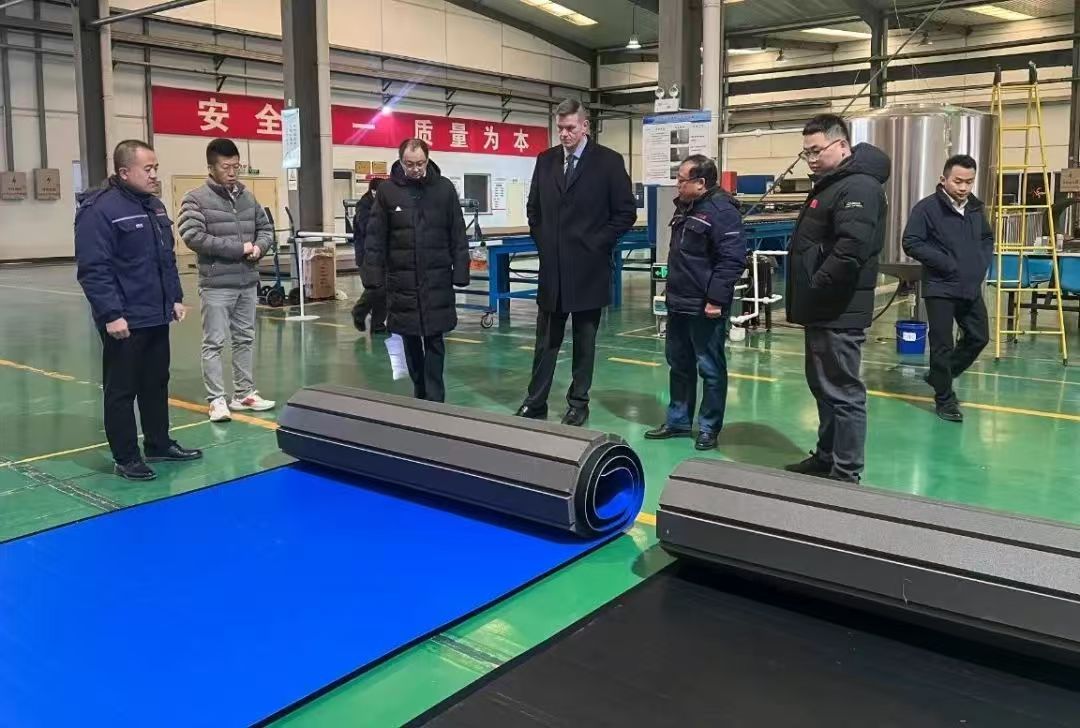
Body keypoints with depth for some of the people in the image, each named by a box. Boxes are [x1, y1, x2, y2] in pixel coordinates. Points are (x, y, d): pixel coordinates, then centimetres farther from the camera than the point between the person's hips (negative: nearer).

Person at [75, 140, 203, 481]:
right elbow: (92, 270, -19)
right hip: (124, 321, -8)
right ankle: (126, 458, 13)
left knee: (156, 384, 17)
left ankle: (159, 444, 30)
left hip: (156, 317, 8)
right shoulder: (99, 210, -15)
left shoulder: (154, 206, 11)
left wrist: (175, 297, 15)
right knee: (122, 390, 3)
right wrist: (111, 314, -23)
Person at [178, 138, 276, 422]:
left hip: (248, 282, 6)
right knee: (214, 343, -1)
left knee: (245, 339, 13)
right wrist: (238, 248, -19)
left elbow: (266, 227, 17)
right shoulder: (196, 199, -8)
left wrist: (259, 246, -7)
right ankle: (217, 399, 5)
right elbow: (193, 236, -19)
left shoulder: (248, 197, 9)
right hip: (216, 284, -6)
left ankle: (245, 393, 23)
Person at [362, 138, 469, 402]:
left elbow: (458, 236, 1)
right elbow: (375, 239, 0)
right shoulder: (387, 191, 0)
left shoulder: (444, 188, 0)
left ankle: (434, 399, 5)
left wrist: (460, 272, -4)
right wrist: (373, 275, -6)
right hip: (401, 279, 1)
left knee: (434, 340, 1)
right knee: (410, 340, 10)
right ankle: (420, 394, 23)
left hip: (437, 279, -1)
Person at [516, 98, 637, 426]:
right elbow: (533, 208, 17)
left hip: (588, 267, -3)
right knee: (546, 340, 8)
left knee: (584, 341, 8)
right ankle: (535, 403, 16)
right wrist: (542, 240, 7)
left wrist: (597, 243, -7)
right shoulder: (546, 160, 7)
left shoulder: (608, 161, -4)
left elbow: (626, 211, -4)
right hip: (551, 266, 3)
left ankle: (578, 403, 18)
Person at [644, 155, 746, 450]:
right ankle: (678, 421, 28)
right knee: (679, 365, 16)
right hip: (679, 303, 10)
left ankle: (709, 428, 12)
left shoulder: (721, 210, -16)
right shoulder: (685, 208, 14)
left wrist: (716, 299, -23)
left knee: (710, 368, 2)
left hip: (705, 307, -9)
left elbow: (732, 259, -21)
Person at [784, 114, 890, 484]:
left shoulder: (859, 187, -15)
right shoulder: (829, 184, 18)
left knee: (843, 392, -5)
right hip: (823, 309, 11)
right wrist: (807, 296, 14)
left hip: (839, 312, -11)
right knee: (823, 386, 18)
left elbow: (851, 250, -28)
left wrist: (816, 288, -18)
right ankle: (826, 458, 30)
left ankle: (846, 474, 2)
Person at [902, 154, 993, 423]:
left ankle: (940, 376, 31)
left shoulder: (976, 207, 8)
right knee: (943, 345, -2)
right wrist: (946, 263, -18)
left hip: (971, 288, 7)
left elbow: (988, 238, 23)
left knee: (979, 337, 14)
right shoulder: (927, 208, -12)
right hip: (940, 288, -7)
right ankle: (944, 398, 11)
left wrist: (983, 263, 5)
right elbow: (911, 243, -15)